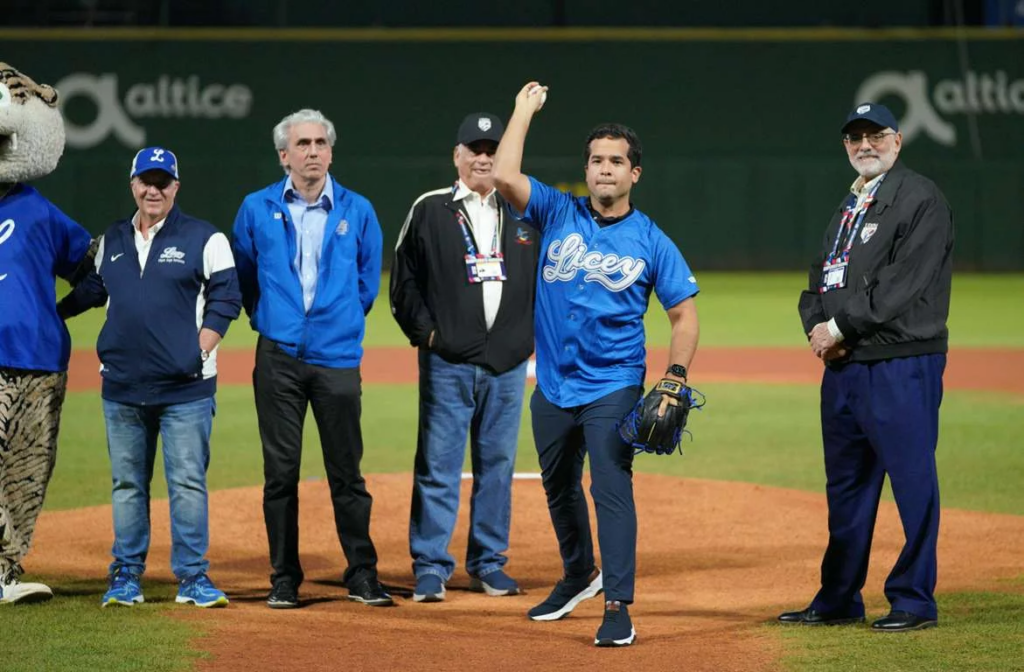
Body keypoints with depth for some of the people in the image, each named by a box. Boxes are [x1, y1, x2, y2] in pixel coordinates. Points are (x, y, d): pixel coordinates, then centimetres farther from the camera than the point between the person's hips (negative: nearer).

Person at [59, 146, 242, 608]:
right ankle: (126, 576, 15)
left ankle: (192, 577, 0)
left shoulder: (204, 239, 0)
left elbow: (225, 298, -3)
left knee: (188, 482, -5)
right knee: (127, 483, 9)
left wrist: (200, 350, -12)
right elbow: (93, 289, 26)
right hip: (122, 388, 4)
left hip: (186, 389, -4)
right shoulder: (113, 240, 14)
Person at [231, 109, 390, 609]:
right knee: (280, 471, 2)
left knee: (346, 471, 1)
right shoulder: (257, 210, 4)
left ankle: (362, 575, 9)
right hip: (279, 358, 0)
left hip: (338, 358, 0)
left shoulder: (357, 211, 5)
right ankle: (284, 578, 8)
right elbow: (243, 276, 17)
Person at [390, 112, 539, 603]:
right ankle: (430, 567, -1)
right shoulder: (429, 210, 2)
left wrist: (535, 339, 6)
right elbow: (404, 280, 2)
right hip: (447, 363, -3)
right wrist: (425, 331, -7)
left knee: (497, 465, 9)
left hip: (508, 364, 3)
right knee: (438, 467, -5)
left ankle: (488, 564, 17)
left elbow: (544, 282, 16)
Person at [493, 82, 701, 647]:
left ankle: (618, 607, -13)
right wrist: (525, 110, -5)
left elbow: (684, 313, 0)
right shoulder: (558, 214, 3)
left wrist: (677, 375, -14)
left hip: (613, 387, -4)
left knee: (612, 489, -13)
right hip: (553, 385, 4)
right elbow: (504, 176, -12)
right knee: (559, 488, 19)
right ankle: (579, 574, 41)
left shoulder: (651, 242, -1)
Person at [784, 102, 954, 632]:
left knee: (912, 479, -5)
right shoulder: (848, 207, 21)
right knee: (845, 485, 13)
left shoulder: (921, 199, -6)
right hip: (842, 365, 9)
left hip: (902, 364, -9)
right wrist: (818, 328, 0)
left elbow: (905, 284, -16)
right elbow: (819, 281, 21)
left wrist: (841, 326, -13)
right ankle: (839, 600, 21)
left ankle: (914, 600, 0)